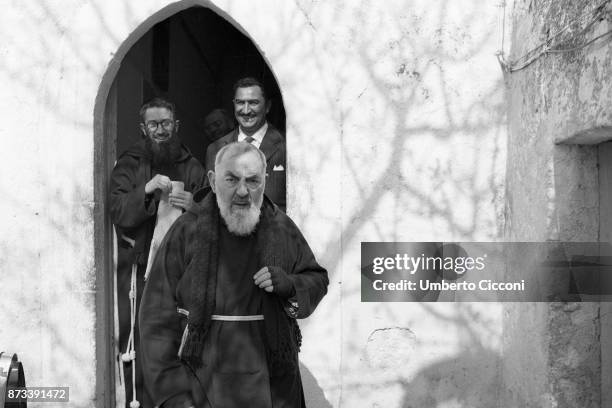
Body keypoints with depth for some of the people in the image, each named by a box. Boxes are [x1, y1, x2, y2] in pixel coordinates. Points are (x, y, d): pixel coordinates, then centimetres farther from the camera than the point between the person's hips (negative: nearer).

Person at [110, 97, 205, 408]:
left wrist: (195, 205, -11)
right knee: (139, 340, -5)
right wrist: (146, 190, -23)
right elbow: (118, 213, -8)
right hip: (139, 267, -2)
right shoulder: (128, 165, 4)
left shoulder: (192, 167, 11)